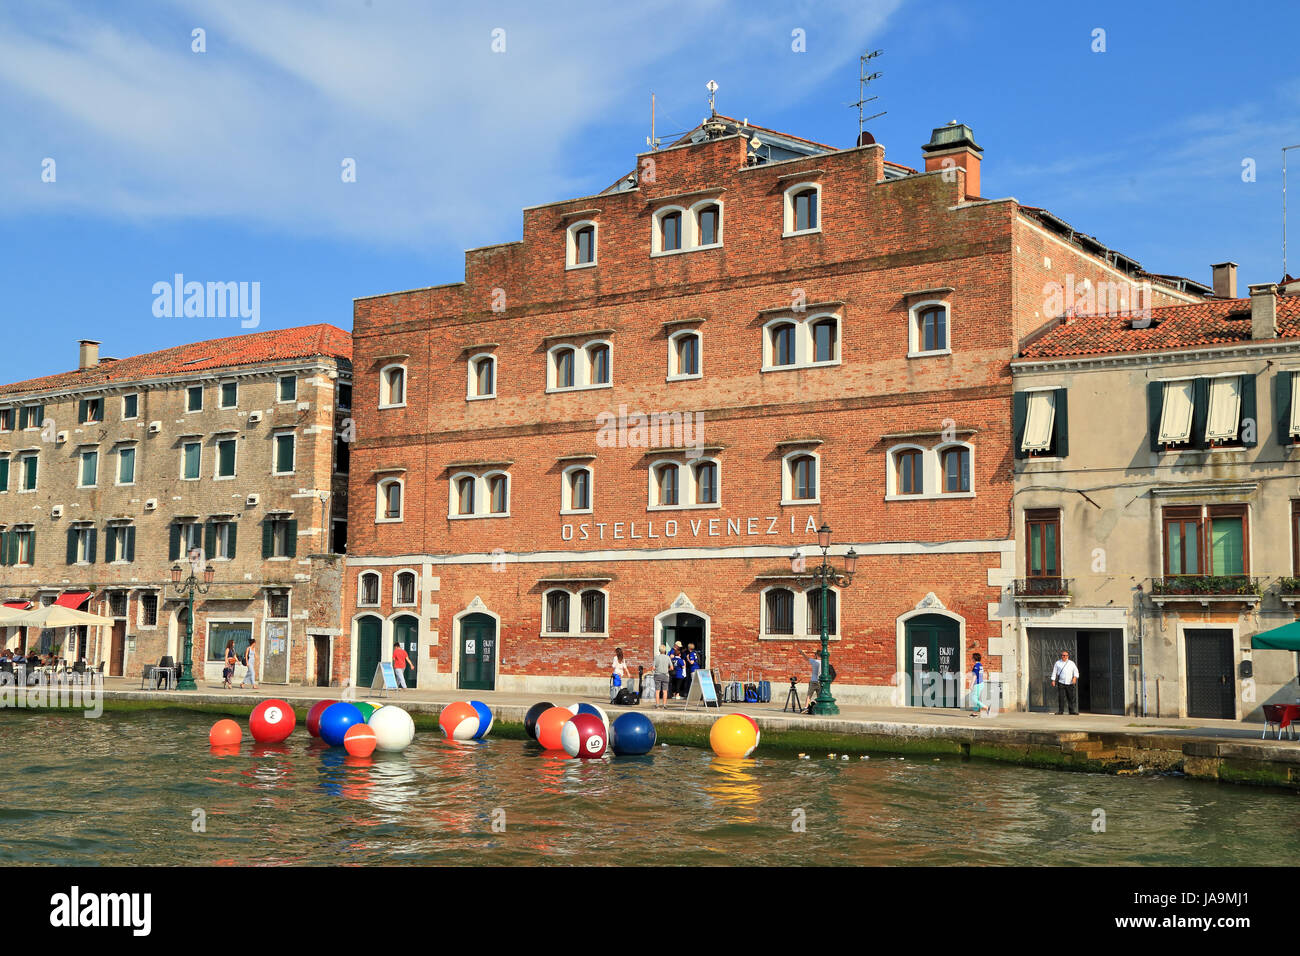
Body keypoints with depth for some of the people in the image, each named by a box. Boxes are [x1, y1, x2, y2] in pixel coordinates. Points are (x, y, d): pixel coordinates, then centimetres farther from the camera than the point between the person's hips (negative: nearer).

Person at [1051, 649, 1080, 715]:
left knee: (1072, 697, 0)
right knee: (1061, 698, -6)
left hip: (1070, 683, 1)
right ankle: (1060, 711, -2)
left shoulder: (1071, 663, 12)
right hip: (1061, 683, -1)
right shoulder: (1058, 663, 10)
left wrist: (1075, 677, -13)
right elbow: (1054, 672, 11)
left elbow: (1076, 671, 6)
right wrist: (1053, 680, 2)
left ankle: (1072, 711, 6)